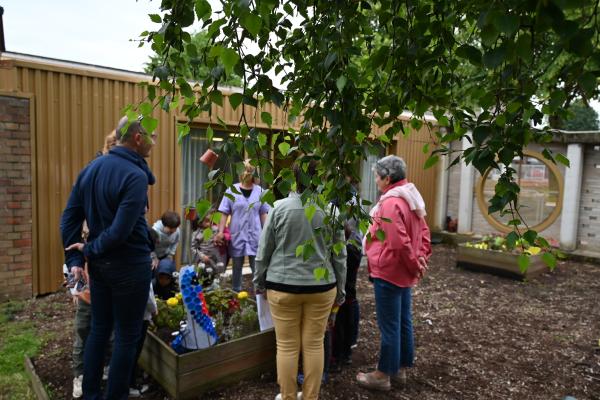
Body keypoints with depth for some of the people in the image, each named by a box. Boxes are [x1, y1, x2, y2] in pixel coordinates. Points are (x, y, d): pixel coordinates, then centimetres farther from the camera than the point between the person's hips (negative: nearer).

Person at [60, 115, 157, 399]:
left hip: (99, 263, 8)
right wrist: (89, 249, -9)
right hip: (129, 265, -8)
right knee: (127, 336, 7)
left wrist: (75, 259, 5)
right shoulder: (135, 176, -20)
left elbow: (69, 217, 6)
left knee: (99, 330, 20)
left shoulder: (91, 168, 5)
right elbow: (120, 232, -25)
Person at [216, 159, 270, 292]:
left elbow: (263, 214, 7)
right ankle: (235, 293, 28)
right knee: (237, 266, 13)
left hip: (255, 234, 1)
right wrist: (220, 232, -9)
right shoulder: (231, 191, -3)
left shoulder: (260, 191, 1)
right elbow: (225, 213, -2)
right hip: (237, 235, 0)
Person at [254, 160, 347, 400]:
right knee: (314, 345, 13)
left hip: (283, 286, -1)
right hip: (321, 287, 2)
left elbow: (264, 250, -1)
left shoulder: (280, 207, -7)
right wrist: (340, 289, 14)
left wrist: (259, 281, 12)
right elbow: (339, 256, 3)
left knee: (287, 346, 10)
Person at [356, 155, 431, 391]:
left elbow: (399, 242, -24)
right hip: (403, 271, 10)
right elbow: (423, 232, 13)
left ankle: (383, 375, 15)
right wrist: (421, 259, 8)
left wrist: (414, 265, -12)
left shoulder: (390, 203, -21)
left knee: (389, 325, 1)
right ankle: (401, 368, 31)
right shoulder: (410, 198, 10)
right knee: (403, 321, 17)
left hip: (389, 271, -10)